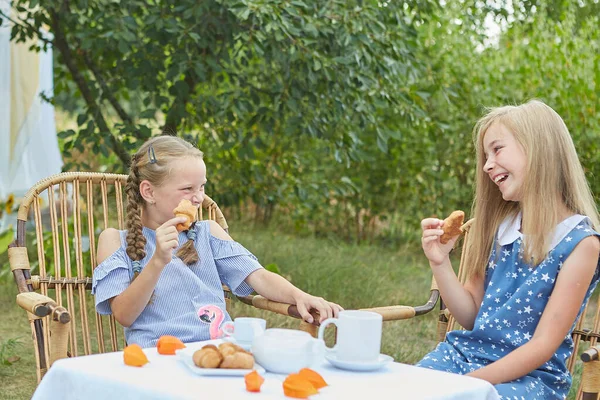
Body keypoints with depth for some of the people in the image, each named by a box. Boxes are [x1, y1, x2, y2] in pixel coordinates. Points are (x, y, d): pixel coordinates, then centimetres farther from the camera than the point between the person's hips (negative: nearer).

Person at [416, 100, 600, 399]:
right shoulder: (501, 225, 6)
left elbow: (543, 346, -13)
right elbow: (472, 316, 9)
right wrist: (440, 262, -6)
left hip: (529, 375, -5)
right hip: (465, 352, 5)